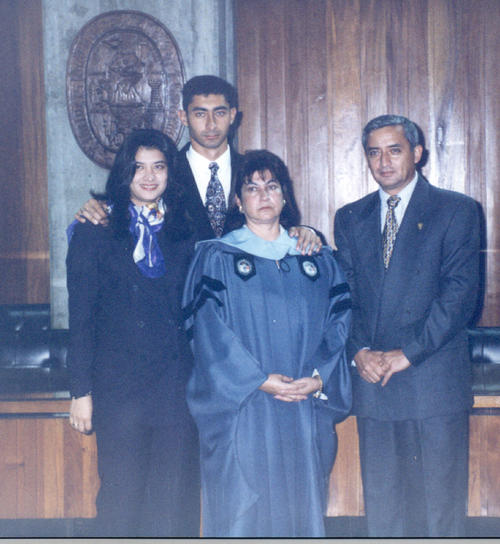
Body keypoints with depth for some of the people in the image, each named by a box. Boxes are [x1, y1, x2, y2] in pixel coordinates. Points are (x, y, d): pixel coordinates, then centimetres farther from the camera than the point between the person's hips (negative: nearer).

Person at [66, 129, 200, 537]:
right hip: (119, 384, -1)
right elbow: (80, 315, 1)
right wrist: (81, 390, -3)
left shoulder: (186, 229, 10)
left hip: (177, 382, 2)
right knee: (121, 494, 4)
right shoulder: (96, 231, 4)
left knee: (176, 497, 4)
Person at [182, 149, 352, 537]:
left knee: (300, 508, 7)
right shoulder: (215, 257, 3)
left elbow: (338, 324, 6)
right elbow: (208, 329, -7)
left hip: (306, 412, 3)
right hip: (241, 411, -3)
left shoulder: (318, 259, 13)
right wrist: (259, 379, -16)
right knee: (243, 509, -1)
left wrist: (319, 377, -10)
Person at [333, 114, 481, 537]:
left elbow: (460, 293, -8)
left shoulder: (457, 210, 1)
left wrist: (406, 354, -13)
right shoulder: (350, 218, 15)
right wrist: (359, 352, -7)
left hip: (435, 381, -3)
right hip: (372, 381, 3)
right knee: (382, 506, 8)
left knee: (441, 504, 3)